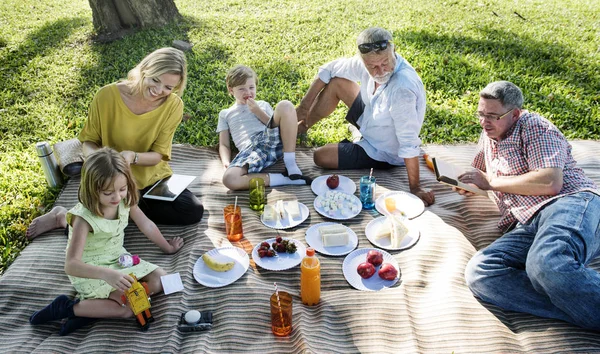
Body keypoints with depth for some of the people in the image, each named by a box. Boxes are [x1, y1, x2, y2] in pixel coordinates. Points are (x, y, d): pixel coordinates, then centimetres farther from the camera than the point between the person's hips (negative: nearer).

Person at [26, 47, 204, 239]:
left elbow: (158, 155, -12)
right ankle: (64, 217, 11)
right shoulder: (107, 96, -19)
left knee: (194, 211, -17)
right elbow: (89, 141, -6)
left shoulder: (173, 106, -15)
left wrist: (132, 157, -33)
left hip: (153, 179, 3)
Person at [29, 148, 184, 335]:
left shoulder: (126, 200, -11)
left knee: (160, 280, -7)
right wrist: (107, 274, -50)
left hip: (118, 259, 7)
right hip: (90, 271, -7)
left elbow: (146, 225, 7)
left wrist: (168, 247, 16)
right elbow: (71, 265, -35)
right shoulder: (84, 218, -28)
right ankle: (70, 307, -8)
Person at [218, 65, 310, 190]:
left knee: (285, 106, -25)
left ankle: (291, 165, -24)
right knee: (228, 179, -35)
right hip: (249, 150, -1)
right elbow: (224, 145, 18)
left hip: (271, 139, 2)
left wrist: (258, 112, 4)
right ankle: (282, 179, -28)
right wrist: (226, 163, -3)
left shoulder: (263, 105, 29)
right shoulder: (225, 114, 27)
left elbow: (277, 125, 16)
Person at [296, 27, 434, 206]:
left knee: (320, 156, -8)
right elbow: (329, 70, -4)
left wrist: (415, 188, -32)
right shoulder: (369, 62, -19)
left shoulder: (402, 89, -42)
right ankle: (300, 129, 22)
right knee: (335, 83, 3)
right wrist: (304, 105, -5)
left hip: (382, 153, -7)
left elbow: (409, 143, -38)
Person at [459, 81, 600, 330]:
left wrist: (490, 182, -2)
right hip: (526, 228, 7)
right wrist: (468, 185, 24)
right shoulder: (489, 136, 27)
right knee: (478, 273, -25)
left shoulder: (534, 127, 4)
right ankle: (576, 307, -33)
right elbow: (481, 170, 48)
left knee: (545, 263, -42)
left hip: (569, 204, -6)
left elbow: (551, 182, -11)